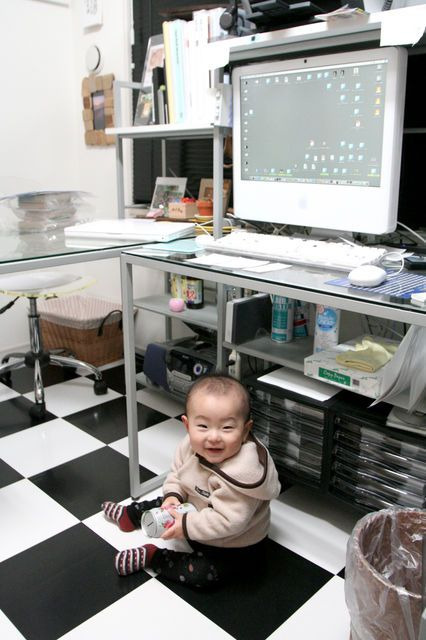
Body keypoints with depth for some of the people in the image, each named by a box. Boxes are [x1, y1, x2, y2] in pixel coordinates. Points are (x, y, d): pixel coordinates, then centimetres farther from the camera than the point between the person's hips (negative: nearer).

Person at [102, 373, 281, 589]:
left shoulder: (239, 474, -41)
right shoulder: (191, 445, -19)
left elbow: (227, 521, -38)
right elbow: (177, 473, 0)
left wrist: (187, 526, -32)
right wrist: (173, 495, -17)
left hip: (234, 544, -7)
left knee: (201, 574, -22)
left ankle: (148, 556, -5)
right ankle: (130, 515, 46)